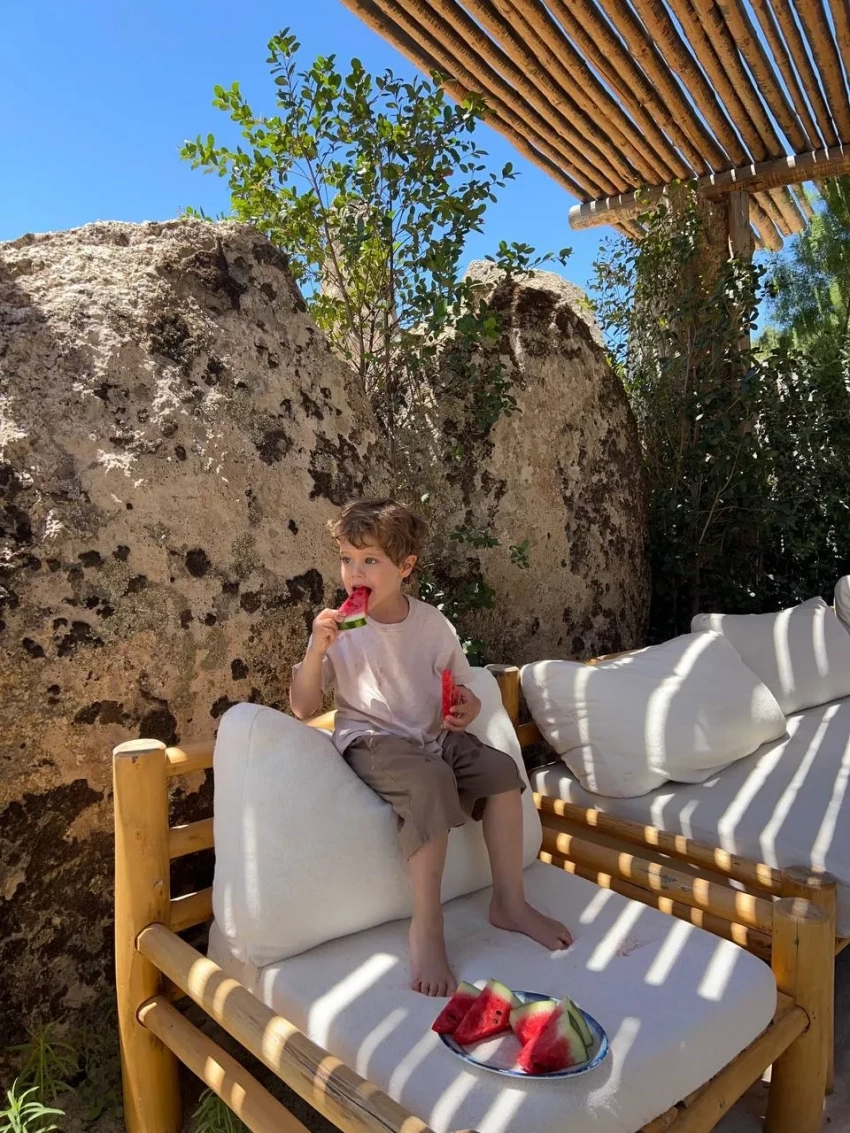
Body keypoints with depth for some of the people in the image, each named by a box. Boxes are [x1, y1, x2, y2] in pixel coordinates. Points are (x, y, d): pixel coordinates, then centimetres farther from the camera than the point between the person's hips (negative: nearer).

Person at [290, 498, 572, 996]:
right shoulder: (339, 628, -6)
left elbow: (461, 686, 15)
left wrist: (467, 707, -9)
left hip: (433, 735, 5)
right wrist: (317, 649, -21)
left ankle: (510, 902, -1)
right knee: (431, 781, -33)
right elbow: (304, 708, -6)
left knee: (500, 768, -17)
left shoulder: (433, 623, 2)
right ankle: (427, 926, -22)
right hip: (372, 741, -4)